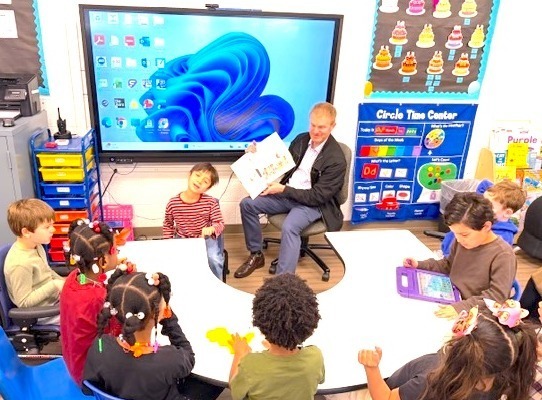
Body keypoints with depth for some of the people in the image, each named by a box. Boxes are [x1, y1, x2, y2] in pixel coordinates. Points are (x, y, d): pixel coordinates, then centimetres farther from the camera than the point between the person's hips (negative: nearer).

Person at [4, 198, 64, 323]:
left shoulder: (35, 245, -4)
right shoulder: (20, 264, -31)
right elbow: (24, 302, -25)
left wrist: (62, 282, 3)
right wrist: (54, 286, -25)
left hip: (54, 297, 8)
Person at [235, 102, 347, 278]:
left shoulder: (336, 160, -17)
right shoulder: (301, 140, 4)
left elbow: (318, 196, -19)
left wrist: (283, 189, -23)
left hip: (313, 202, -7)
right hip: (287, 193, 7)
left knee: (289, 227, -36)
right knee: (247, 204, -7)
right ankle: (256, 255, 8)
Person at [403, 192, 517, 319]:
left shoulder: (503, 255, -19)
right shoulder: (462, 241, 1)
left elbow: (497, 296, -22)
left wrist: (462, 308, -31)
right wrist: (420, 265, 5)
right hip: (452, 302, 6)